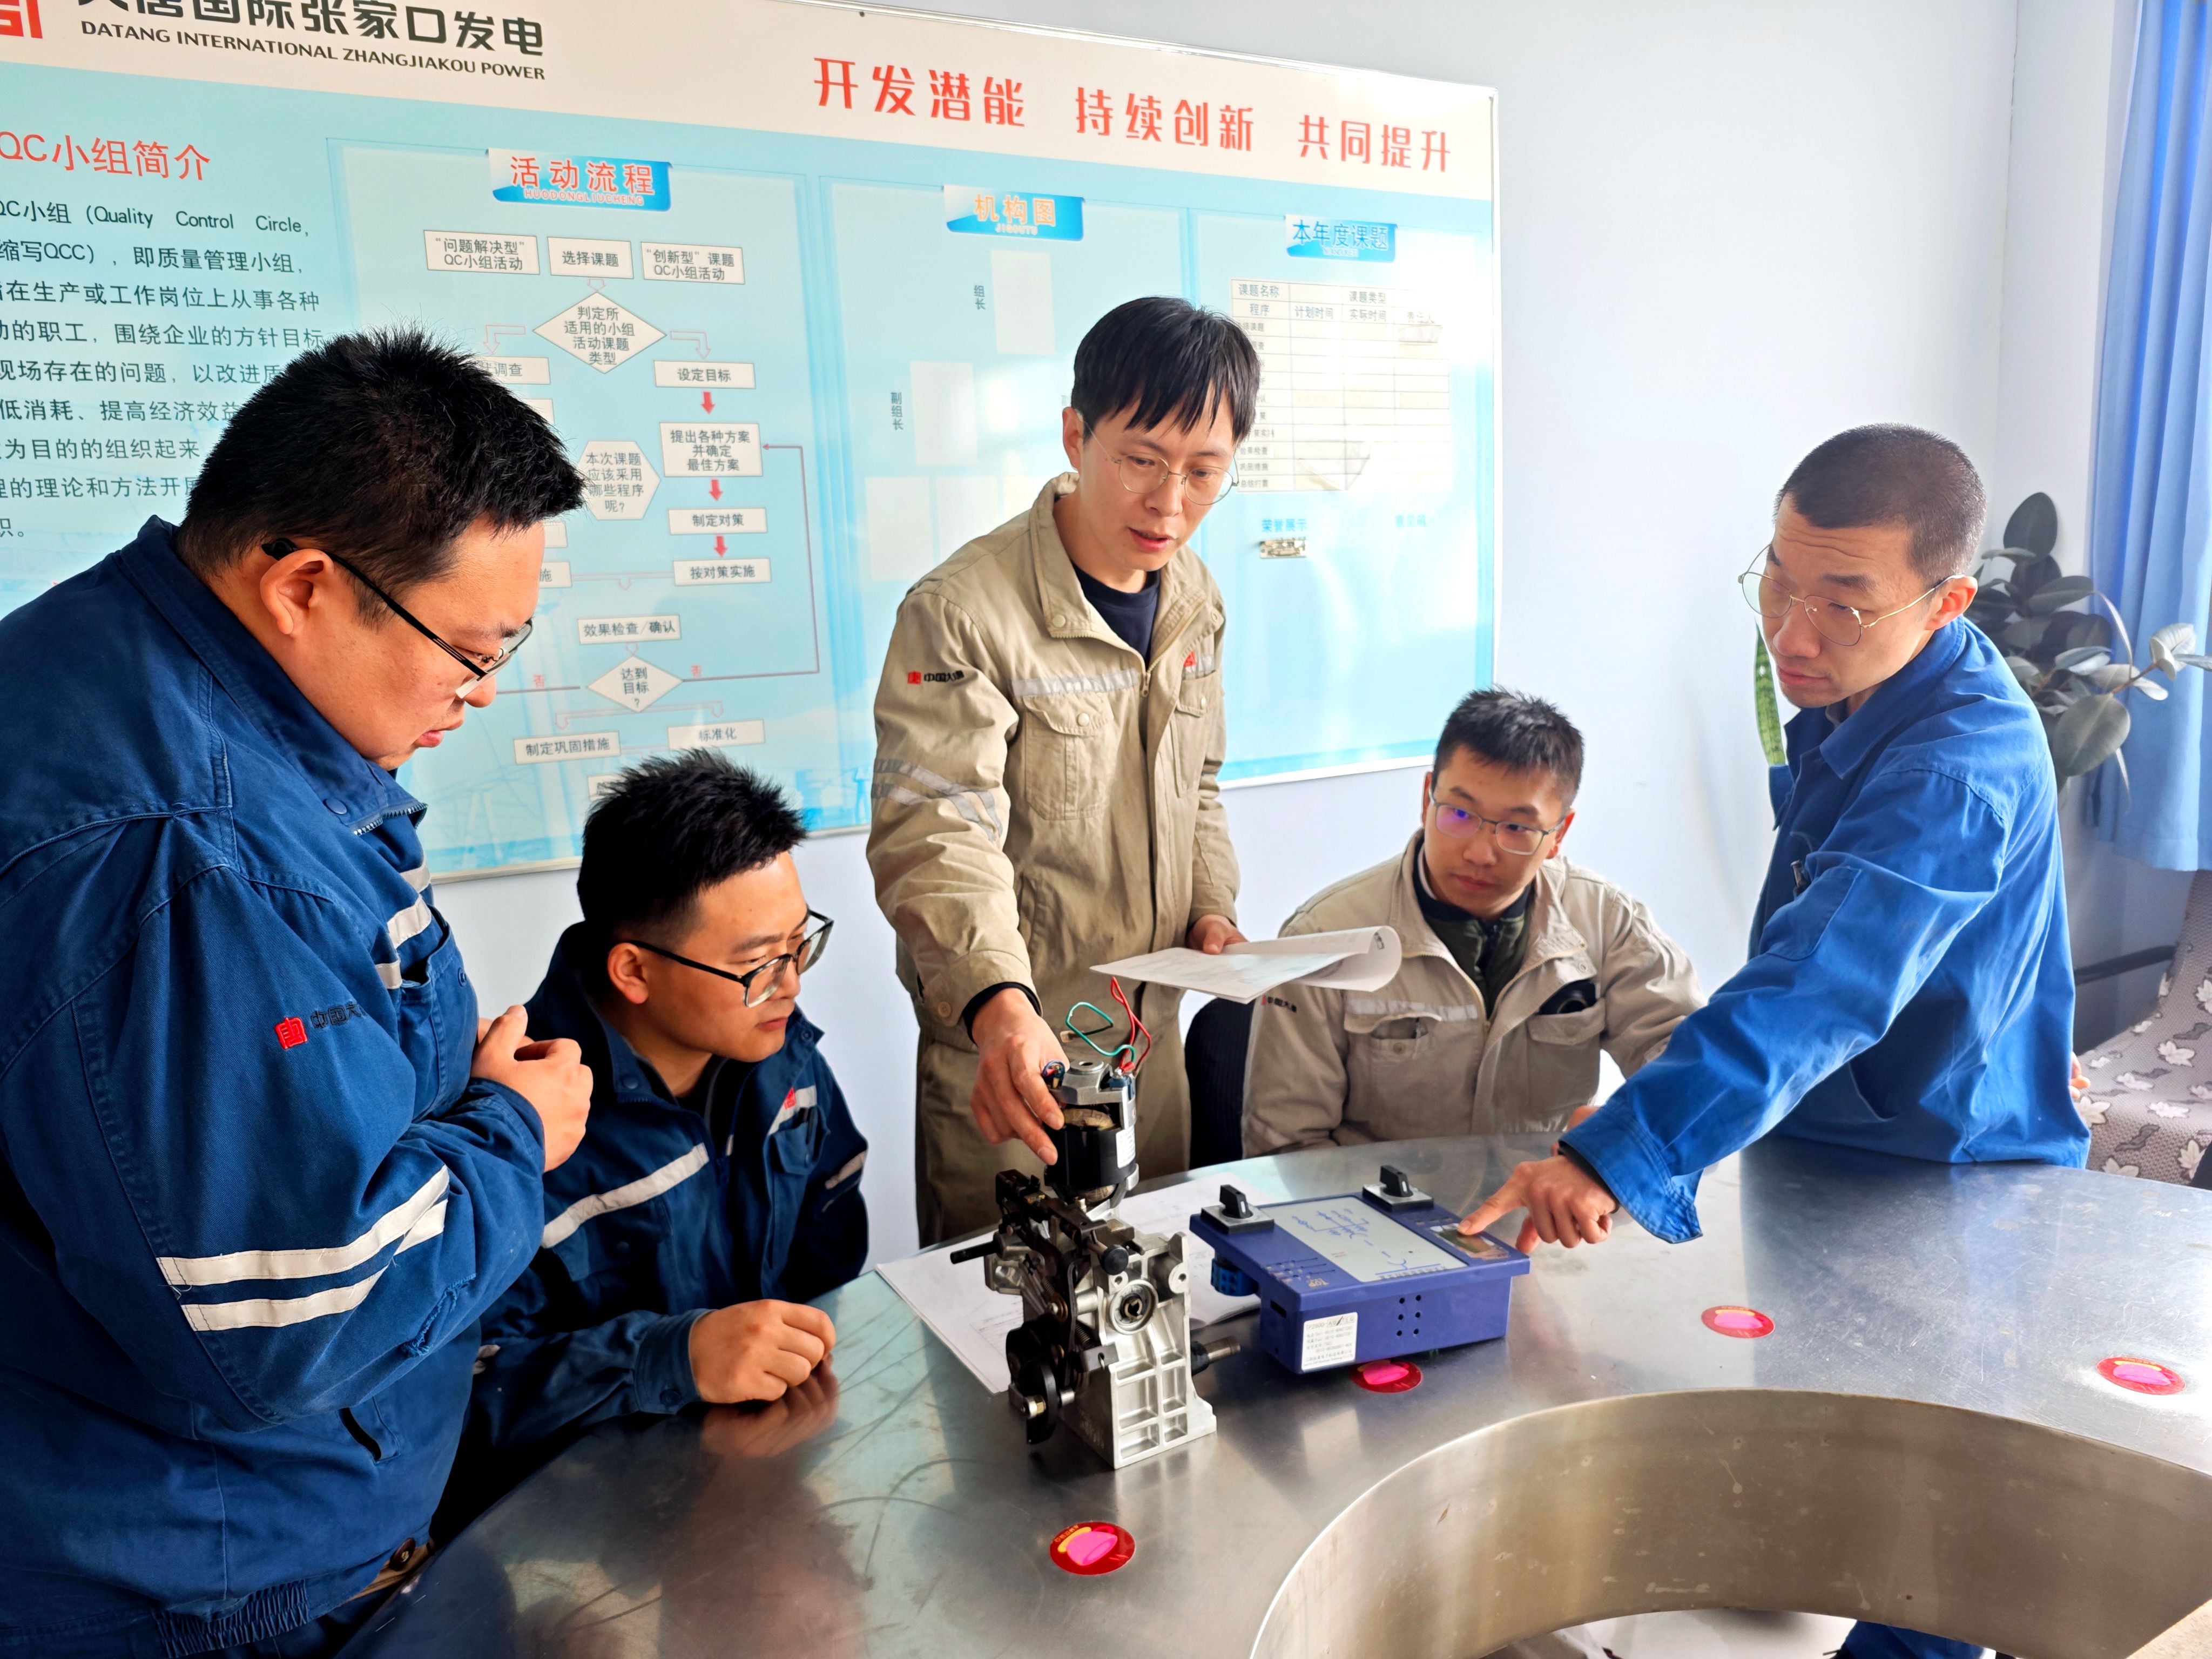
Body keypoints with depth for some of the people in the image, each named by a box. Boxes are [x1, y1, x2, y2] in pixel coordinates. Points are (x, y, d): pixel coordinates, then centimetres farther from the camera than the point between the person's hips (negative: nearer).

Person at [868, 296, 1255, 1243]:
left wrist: (1211, 908, 2)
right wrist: (997, 1004, -43)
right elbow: (940, 833, -28)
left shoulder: (1194, 602, 4)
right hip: (1004, 1048, -6)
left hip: (1152, 1028, 7)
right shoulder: (962, 612, -20)